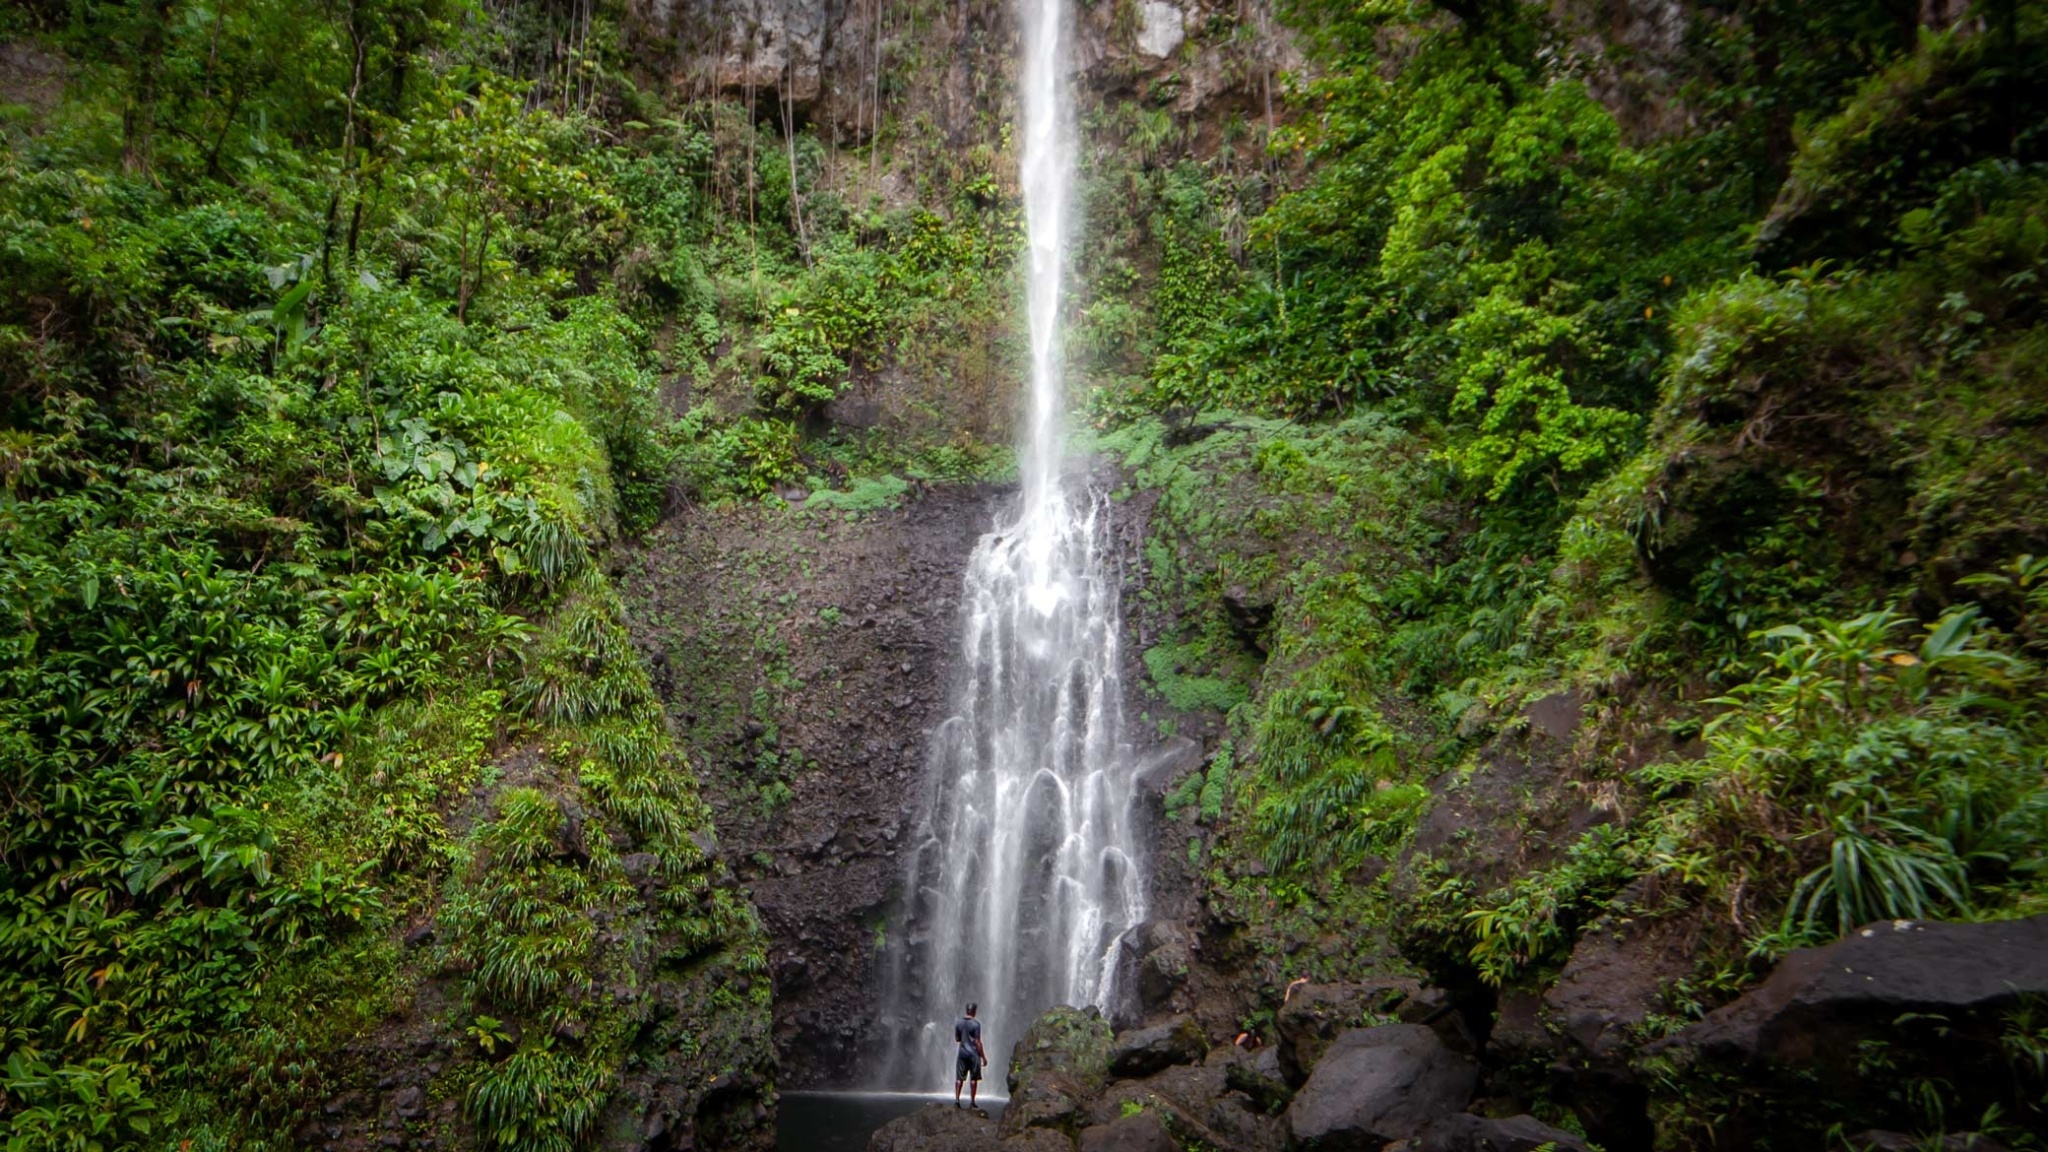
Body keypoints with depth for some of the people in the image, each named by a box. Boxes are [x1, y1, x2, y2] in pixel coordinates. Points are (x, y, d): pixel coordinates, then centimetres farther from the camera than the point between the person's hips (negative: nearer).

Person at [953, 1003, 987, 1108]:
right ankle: (972, 1102, 8)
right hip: (974, 1053, -4)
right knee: (974, 1078, 6)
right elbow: (977, 1042, -12)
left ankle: (956, 1099, -1)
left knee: (959, 1078, 8)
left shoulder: (958, 1022, 3)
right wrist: (983, 1057, -6)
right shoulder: (976, 1024, -11)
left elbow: (956, 1039, 9)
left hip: (962, 1053, 4)